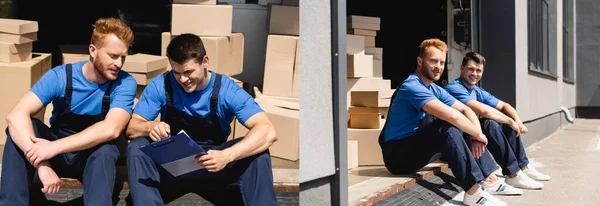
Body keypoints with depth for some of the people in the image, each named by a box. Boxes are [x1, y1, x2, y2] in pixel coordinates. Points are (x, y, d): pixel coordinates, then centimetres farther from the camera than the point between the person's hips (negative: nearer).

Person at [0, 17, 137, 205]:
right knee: (21, 125, -26)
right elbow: (16, 115, -28)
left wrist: (54, 147, -40)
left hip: (94, 156, -2)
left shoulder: (125, 83, -18)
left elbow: (111, 129, -34)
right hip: (56, 152, 2)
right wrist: (41, 163, -42)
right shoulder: (60, 76, -16)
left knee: (106, 150, -37)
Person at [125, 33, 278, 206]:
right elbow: (131, 127, -7)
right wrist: (150, 126, -32)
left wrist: (227, 156, -46)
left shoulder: (227, 90, -16)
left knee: (257, 152, -28)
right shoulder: (161, 85, -10)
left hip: (213, 166, -1)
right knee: (136, 147, -27)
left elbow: (268, 132, -29)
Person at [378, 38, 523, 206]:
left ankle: (489, 181, 4)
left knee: (463, 127, 6)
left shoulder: (435, 90, 10)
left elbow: (465, 110, 8)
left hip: (417, 147, 10)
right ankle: (473, 192, -28)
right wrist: (478, 134, -16)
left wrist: (475, 135, -11)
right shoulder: (412, 87, -21)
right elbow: (451, 115, -30)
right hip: (398, 155, -9)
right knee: (447, 127, -28)